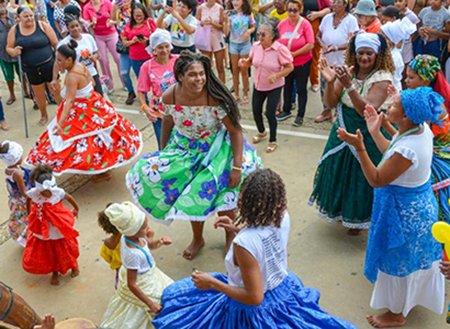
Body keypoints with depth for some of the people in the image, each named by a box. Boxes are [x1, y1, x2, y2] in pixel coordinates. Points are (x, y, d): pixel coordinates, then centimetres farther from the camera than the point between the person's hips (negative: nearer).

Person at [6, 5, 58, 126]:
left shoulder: (42, 25, -9)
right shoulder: (14, 30, -2)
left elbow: (56, 44, -6)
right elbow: (8, 48, 5)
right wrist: (14, 52, -18)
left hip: (49, 65, -3)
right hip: (31, 69, 3)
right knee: (38, 94, 17)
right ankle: (44, 115, 39)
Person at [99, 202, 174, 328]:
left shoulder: (130, 235, -16)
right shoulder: (133, 254, -39)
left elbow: (150, 245, 5)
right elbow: (132, 285, -29)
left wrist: (160, 242, -18)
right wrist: (150, 304, -24)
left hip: (147, 277, 9)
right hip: (142, 286, -9)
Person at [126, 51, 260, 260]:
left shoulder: (215, 98, -30)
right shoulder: (169, 97, -19)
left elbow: (236, 130, -23)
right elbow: (167, 123, 2)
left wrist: (237, 167, -24)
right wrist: (163, 152, 13)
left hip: (214, 149, -3)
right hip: (185, 149, 3)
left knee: (221, 192, -2)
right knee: (192, 194, 10)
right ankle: (197, 239, 38)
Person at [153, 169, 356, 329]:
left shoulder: (243, 243, -34)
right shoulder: (283, 217, -16)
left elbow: (254, 298, -27)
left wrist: (212, 283, -20)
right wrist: (237, 229, 3)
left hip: (254, 310, -6)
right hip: (284, 289, 6)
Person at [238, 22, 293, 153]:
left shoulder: (280, 49, -23)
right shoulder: (255, 46, -8)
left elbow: (290, 67, -17)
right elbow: (251, 61, 8)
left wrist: (277, 75, -31)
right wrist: (244, 62, -15)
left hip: (274, 87, -5)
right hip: (258, 85, 5)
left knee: (270, 113, -6)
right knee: (256, 110, 14)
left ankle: (273, 141, 16)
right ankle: (261, 132, 44)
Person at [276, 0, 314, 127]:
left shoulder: (305, 24, -14)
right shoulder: (282, 23, -3)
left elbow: (310, 45, -18)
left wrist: (294, 54, -19)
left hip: (302, 63, -4)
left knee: (301, 89, 6)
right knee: (287, 87, 18)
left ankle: (300, 115, 17)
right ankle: (286, 111, 35)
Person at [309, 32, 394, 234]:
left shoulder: (382, 79, -17)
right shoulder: (349, 73, -2)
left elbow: (367, 110, -28)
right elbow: (330, 103, -5)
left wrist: (349, 85, -36)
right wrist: (330, 82, -23)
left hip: (368, 138, -5)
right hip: (344, 133, 6)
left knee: (361, 178, 8)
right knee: (341, 173, 19)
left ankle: (358, 218, 32)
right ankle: (343, 210, 45)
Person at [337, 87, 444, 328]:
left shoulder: (408, 149, -36)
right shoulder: (421, 129, -10)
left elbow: (377, 180, -27)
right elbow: (392, 156, 3)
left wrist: (359, 147, -34)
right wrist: (375, 132, 4)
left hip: (403, 211, -9)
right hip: (419, 203, 9)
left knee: (399, 261, 13)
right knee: (411, 258, 30)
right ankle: (413, 296, 56)